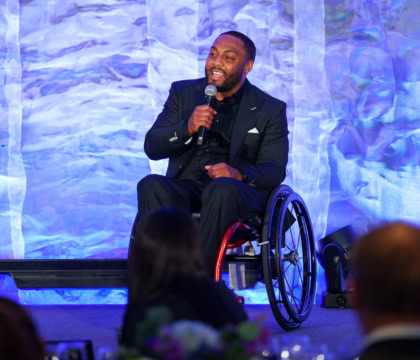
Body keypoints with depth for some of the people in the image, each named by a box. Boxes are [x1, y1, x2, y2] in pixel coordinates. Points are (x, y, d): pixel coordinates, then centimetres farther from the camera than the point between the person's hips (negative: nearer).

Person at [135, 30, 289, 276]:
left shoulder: (270, 109, 9)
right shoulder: (183, 92, 16)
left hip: (240, 192, -2)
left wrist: (238, 173, -23)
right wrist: (187, 128, -14)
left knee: (222, 189, -37)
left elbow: (275, 169, 0)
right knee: (151, 186, -30)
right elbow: (152, 147, 7)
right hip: (185, 188, 2)